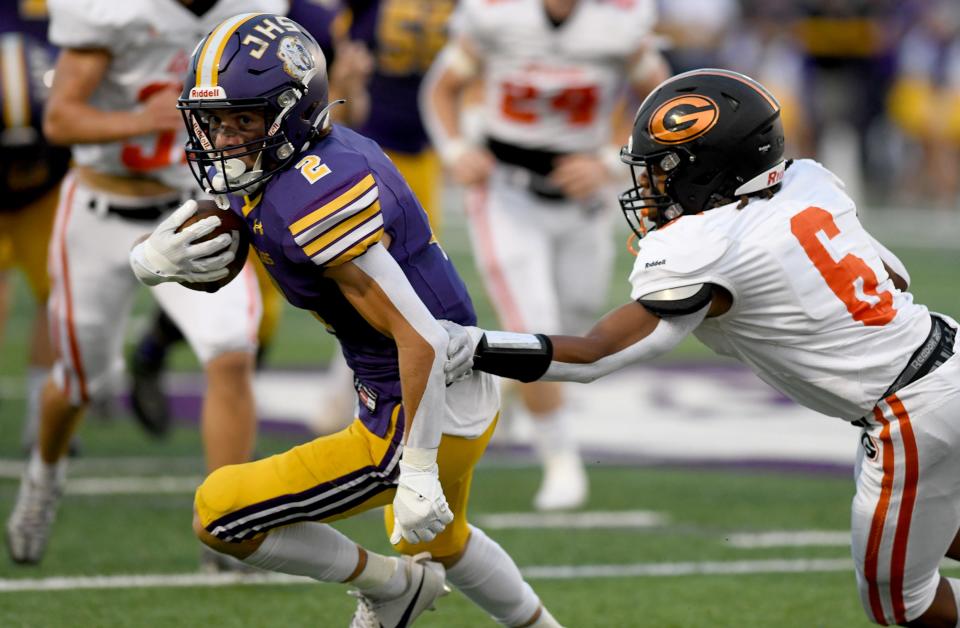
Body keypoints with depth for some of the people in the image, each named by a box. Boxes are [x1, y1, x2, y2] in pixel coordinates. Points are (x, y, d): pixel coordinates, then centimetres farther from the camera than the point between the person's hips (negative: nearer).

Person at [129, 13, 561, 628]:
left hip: (426, 418, -10)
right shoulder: (255, 168, -1)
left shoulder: (314, 199, -29)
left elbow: (421, 339, -31)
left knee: (219, 515, -7)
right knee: (437, 540, 37)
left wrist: (418, 472, -30)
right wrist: (157, 259, -17)